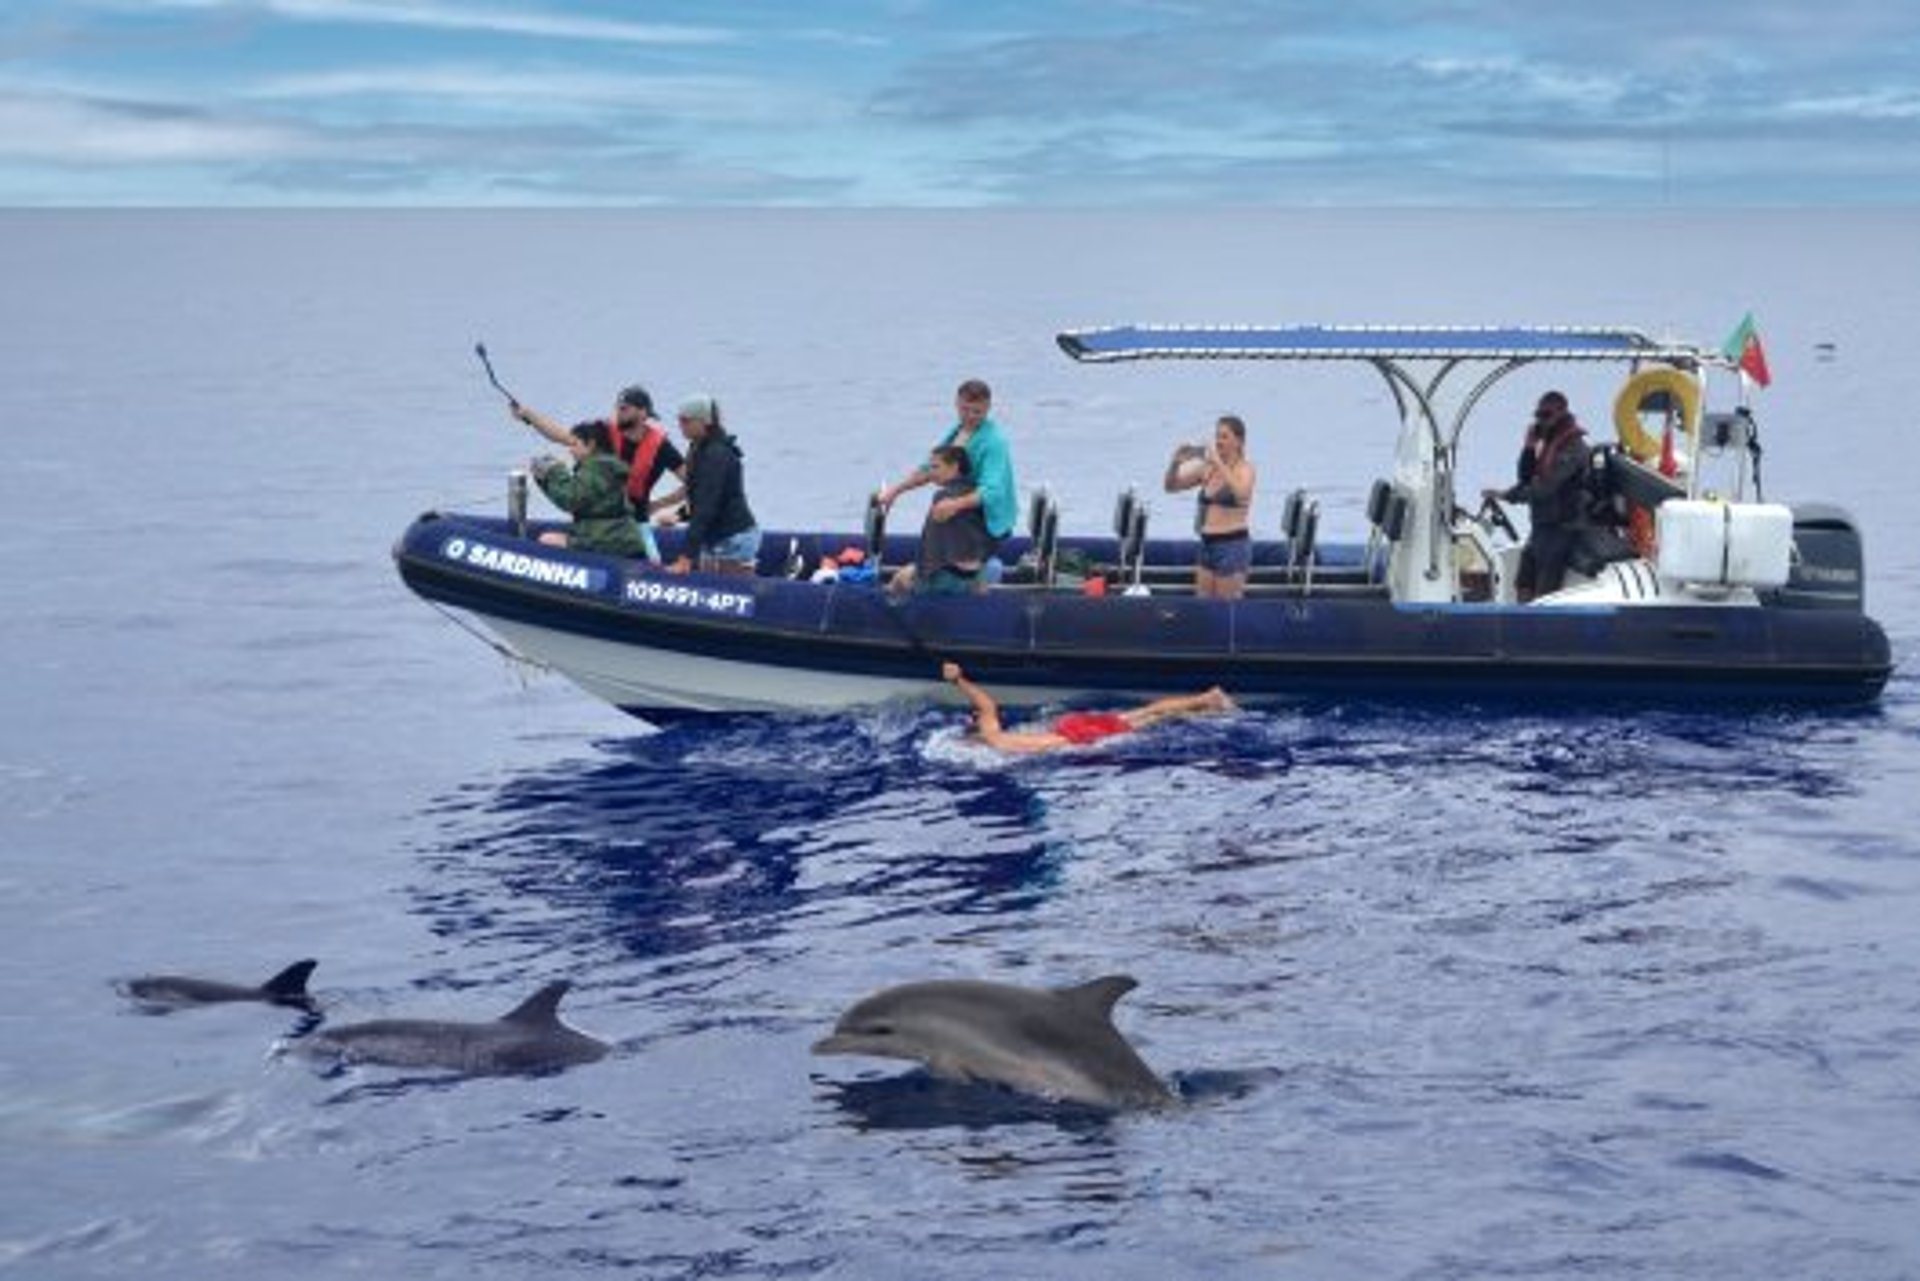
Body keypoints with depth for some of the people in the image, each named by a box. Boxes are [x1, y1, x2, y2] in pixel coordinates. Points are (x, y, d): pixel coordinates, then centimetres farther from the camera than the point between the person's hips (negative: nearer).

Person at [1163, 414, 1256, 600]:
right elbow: (1172, 486, 14)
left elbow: (1241, 494, -28)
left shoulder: (1244, 469, -6)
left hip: (1233, 544, -7)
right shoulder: (1207, 469, 10)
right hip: (1207, 544, 7)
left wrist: (1219, 463, -32)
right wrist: (1175, 464, -5)